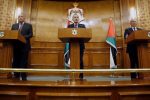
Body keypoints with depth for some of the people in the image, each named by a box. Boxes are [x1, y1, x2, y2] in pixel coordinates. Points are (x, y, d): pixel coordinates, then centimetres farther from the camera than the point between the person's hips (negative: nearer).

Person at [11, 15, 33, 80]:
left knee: (24, 61, -2)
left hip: (24, 46, -3)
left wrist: (24, 37, -17)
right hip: (16, 45, 4)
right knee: (16, 61, 6)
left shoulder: (29, 25, 8)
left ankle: (23, 76, 5)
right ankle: (16, 75, 16)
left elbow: (31, 34, -3)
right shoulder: (14, 25, 18)